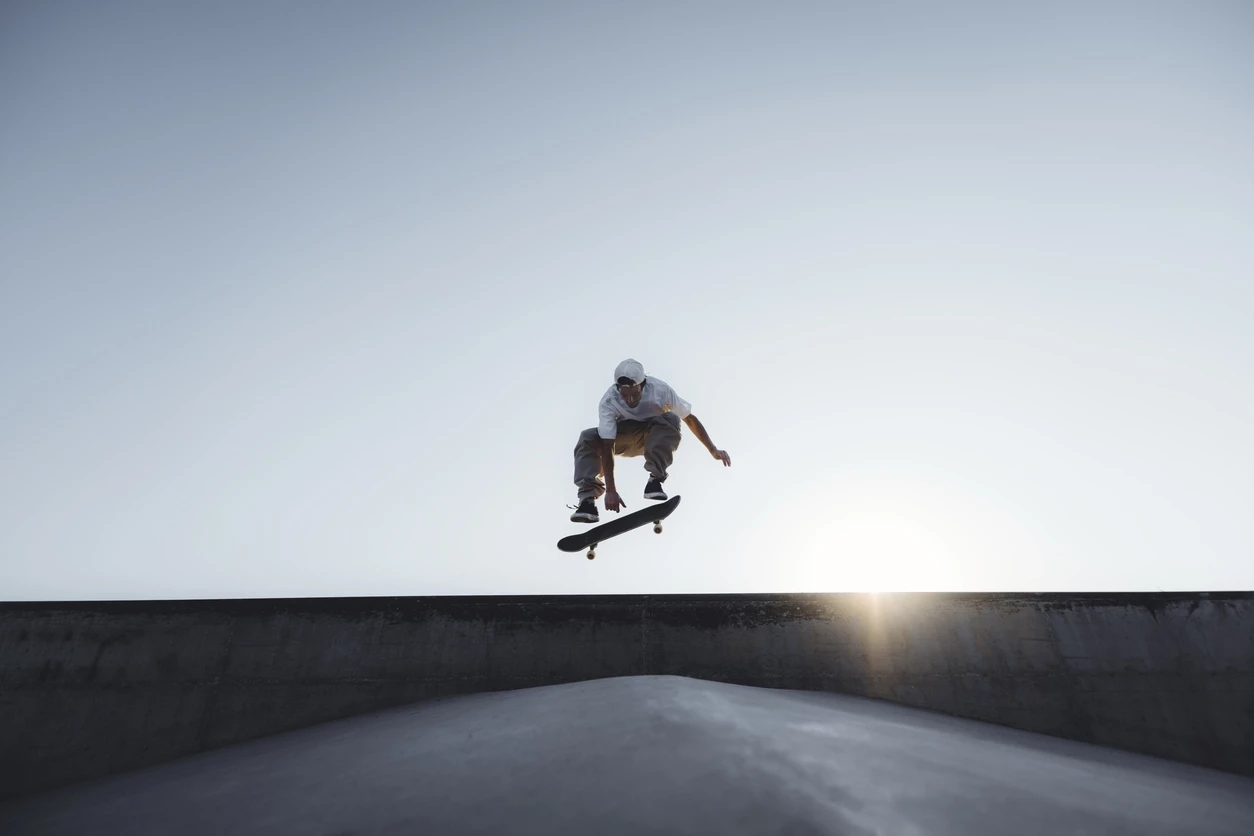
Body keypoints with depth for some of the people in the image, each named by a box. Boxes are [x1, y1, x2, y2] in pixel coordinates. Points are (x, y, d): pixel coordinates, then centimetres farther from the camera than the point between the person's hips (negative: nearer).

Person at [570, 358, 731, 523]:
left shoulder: (659, 389, -29)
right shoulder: (608, 402, -31)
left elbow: (689, 418, -17)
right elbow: (607, 447, -34)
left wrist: (713, 450, -16)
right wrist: (610, 490, -39)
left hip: (654, 436, 0)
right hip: (622, 438, 0)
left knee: (672, 419, -33)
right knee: (588, 438, -28)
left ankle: (655, 480, -30)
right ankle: (588, 499, -31)